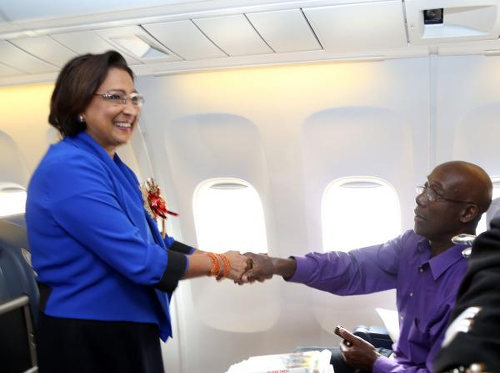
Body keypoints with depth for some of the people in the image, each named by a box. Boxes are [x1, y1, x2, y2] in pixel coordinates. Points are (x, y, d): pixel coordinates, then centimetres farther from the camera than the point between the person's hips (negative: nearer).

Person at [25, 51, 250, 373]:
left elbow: (154, 240, 11)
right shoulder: (70, 168, -22)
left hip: (127, 331, 9)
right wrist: (218, 264, -11)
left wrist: (233, 263, 2)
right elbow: (140, 260, -25)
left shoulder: (112, 166, 8)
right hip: (88, 339, -9)